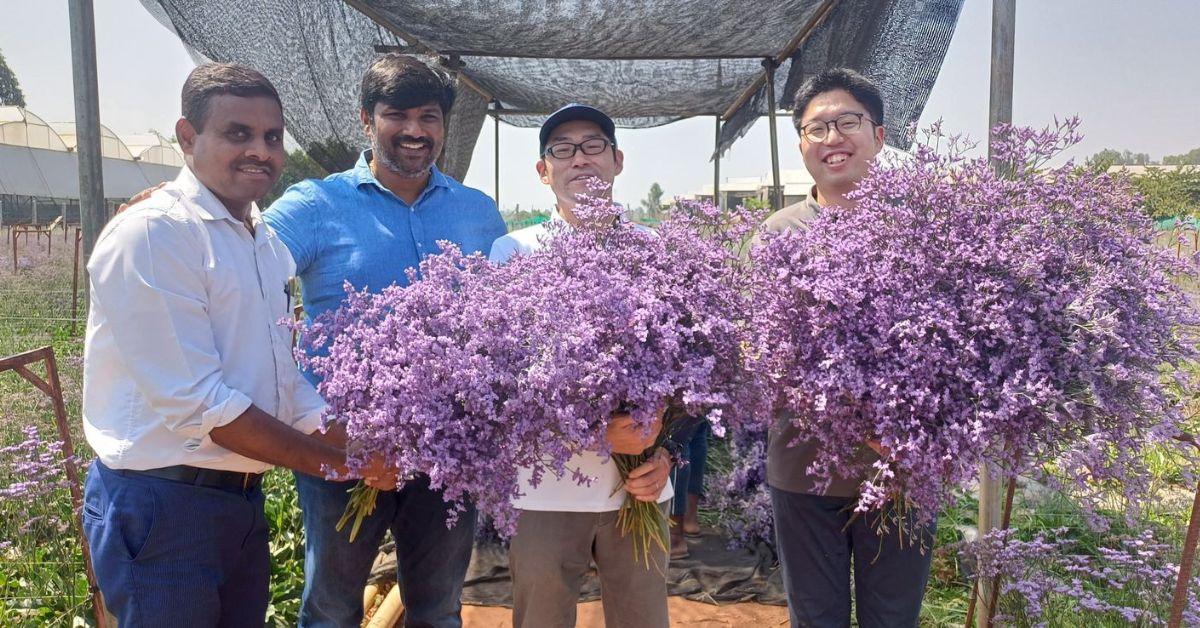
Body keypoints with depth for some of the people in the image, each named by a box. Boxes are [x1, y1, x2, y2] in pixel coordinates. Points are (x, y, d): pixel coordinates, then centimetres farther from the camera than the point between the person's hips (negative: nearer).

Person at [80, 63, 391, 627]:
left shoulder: (270, 242, 9)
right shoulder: (150, 234, -17)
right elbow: (197, 404, -22)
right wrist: (334, 460, -16)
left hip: (244, 495, 7)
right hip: (162, 504, -7)